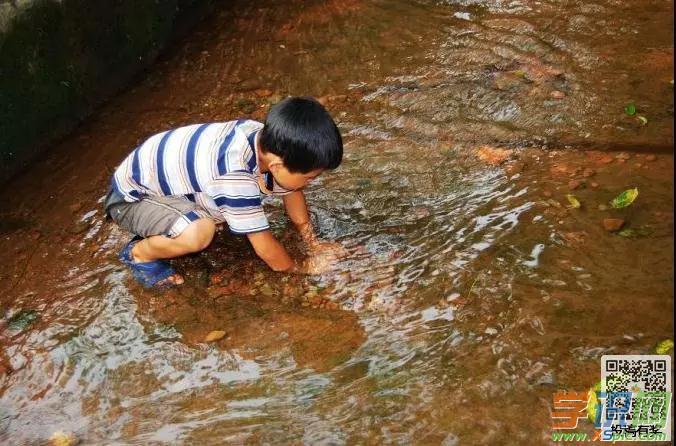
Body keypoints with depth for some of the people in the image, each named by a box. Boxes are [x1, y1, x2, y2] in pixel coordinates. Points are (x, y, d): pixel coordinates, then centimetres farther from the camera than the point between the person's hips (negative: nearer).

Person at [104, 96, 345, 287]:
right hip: (130, 195, -8)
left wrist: (314, 244, 5)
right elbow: (264, 246, -27)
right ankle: (140, 253, -4)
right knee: (199, 233, -33)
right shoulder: (234, 175, -39)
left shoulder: (271, 141, -15)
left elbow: (291, 192, 5)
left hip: (166, 177, 8)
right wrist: (303, 267, -10)